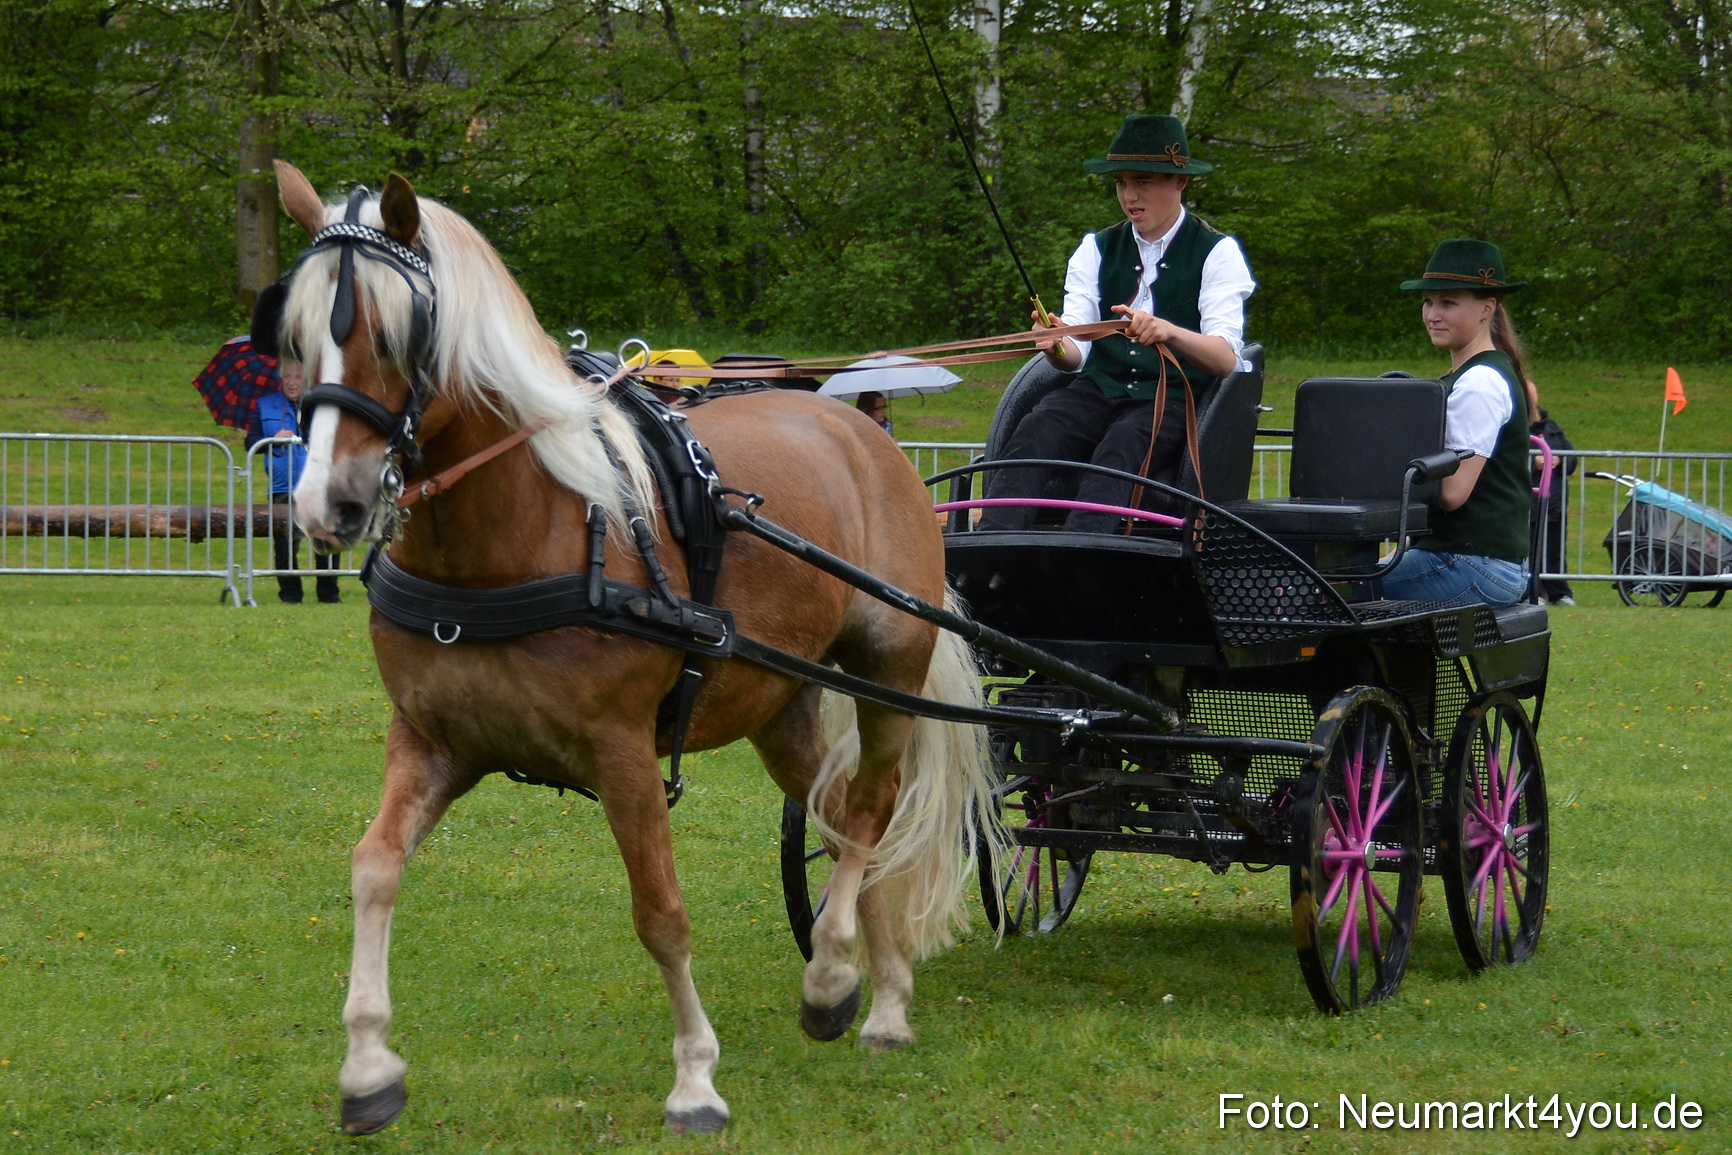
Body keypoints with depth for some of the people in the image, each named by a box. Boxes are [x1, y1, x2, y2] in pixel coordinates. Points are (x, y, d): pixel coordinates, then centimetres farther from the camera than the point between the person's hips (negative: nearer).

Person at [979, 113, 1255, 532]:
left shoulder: (1216, 253, 3)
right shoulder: (1097, 250, 15)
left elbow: (1226, 358, -11)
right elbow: (1076, 354, 4)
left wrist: (1169, 332, -32)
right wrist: (1057, 346, -21)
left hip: (1174, 398, -4)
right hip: (1100, 391, 4)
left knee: (1122, 446, -36)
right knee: (1032, 433, -28)